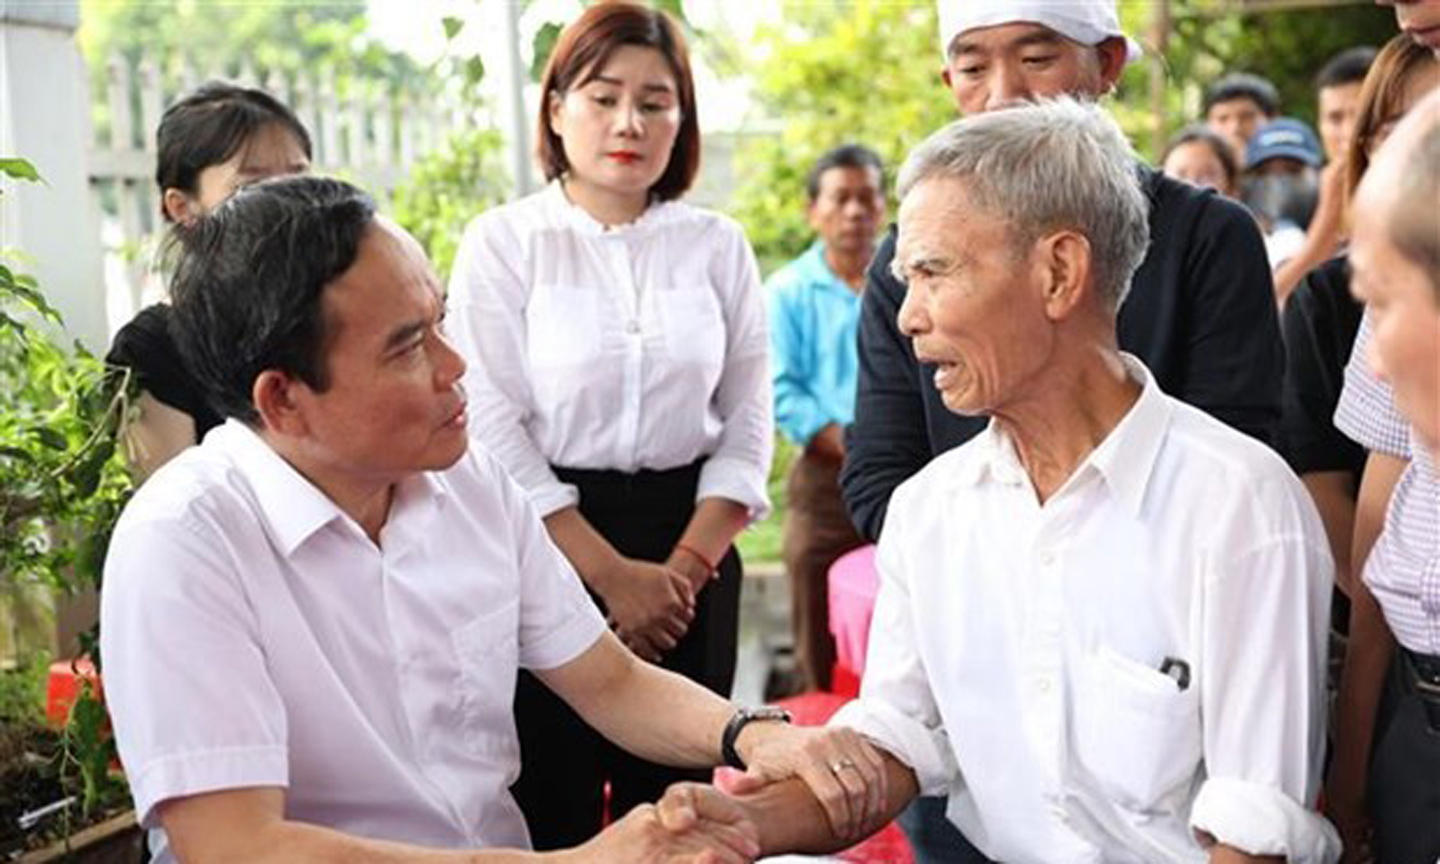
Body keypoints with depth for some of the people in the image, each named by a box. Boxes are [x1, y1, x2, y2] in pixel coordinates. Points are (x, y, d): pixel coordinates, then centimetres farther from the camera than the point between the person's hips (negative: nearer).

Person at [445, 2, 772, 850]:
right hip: (548, 550, -2)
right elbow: (494, 428, -10)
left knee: (676, 799, 12)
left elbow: (748, 419, 4)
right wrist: (612, 574, -12)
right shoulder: (503, 241, -5)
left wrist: (686, 565, -6)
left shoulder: (718, 244, 4)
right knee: (552, 798, 6)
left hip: (691, 550, 3)